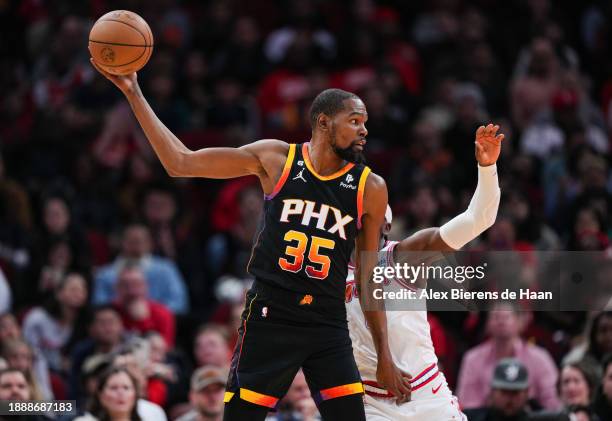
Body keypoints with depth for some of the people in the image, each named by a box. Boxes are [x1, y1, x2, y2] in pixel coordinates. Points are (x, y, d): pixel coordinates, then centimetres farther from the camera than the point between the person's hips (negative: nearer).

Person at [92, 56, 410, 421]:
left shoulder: (370, 188, 1)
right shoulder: (275, 159, -2)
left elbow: (369, 275, 9)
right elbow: (180, 163, 1)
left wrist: (385, 357, 8)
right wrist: (133, 93, -4)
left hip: (328, 325, 1)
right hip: (269, 318, -1)